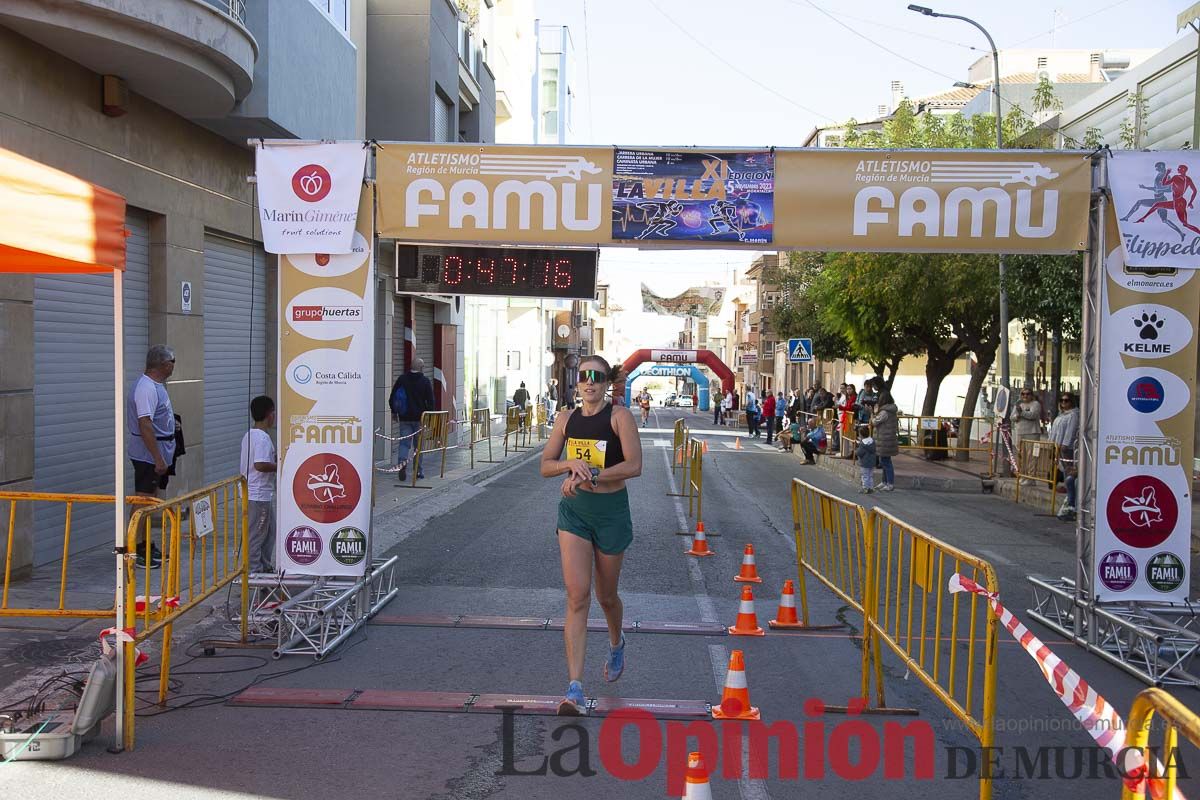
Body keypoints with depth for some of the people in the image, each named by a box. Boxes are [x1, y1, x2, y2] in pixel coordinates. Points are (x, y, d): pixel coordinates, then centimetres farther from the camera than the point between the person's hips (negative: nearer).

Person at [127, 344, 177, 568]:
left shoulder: (155, 385, 13)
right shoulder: (146, 388, -20)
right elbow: (145, 425, -26)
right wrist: (158, 459, -27)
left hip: (158, 454, 10)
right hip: (149, 455, -10)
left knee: (150, 500, 15)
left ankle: (147, 545, 24)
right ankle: (138, 550, -2)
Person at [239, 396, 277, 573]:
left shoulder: (248, 435, 13)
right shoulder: (263, 438, -18)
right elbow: (260, 465, -29)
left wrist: (274, 460, 17)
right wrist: (279, 466, -14)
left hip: (250, 491, 10)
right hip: (259, 494, -10)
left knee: (269, 531, 18)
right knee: (257, 534, -3)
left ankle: (265, 566, 25)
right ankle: (253, 570, 3)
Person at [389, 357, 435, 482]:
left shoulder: (401, 379, 3)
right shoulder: (425, 381, -6)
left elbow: (392, 398, 8)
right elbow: (430, 401, -5)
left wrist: (394, 412, 19)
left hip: (404, 418, 2)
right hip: (419, 418, -2)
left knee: (404, 442, 3)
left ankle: (402, 461, -22)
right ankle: (418, 470, 12)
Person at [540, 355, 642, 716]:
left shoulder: (619, 416, -7)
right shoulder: (567, 419, 5)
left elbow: (634, 465, -18)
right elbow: (545, 466, 9)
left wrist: (590, 476, -23)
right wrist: (571, 463, -12)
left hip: (611, 512, -2)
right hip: (574, 511, 2)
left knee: (605, 595, 13)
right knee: (577, 596, -10)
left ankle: (616, 644, 49)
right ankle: (575, 688, -13)